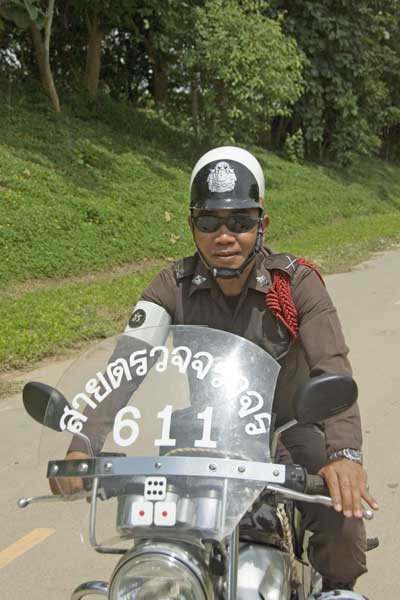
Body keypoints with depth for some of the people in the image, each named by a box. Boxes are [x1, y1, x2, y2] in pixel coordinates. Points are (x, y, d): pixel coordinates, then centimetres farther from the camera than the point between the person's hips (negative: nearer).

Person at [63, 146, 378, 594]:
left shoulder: (296, 282, -15)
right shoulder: (174, 285, -10)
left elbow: (332, 368, -25)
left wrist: (344, 451, -43)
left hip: (289, 427, -1)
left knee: (340, 516, -22)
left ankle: (337, 589, 10)